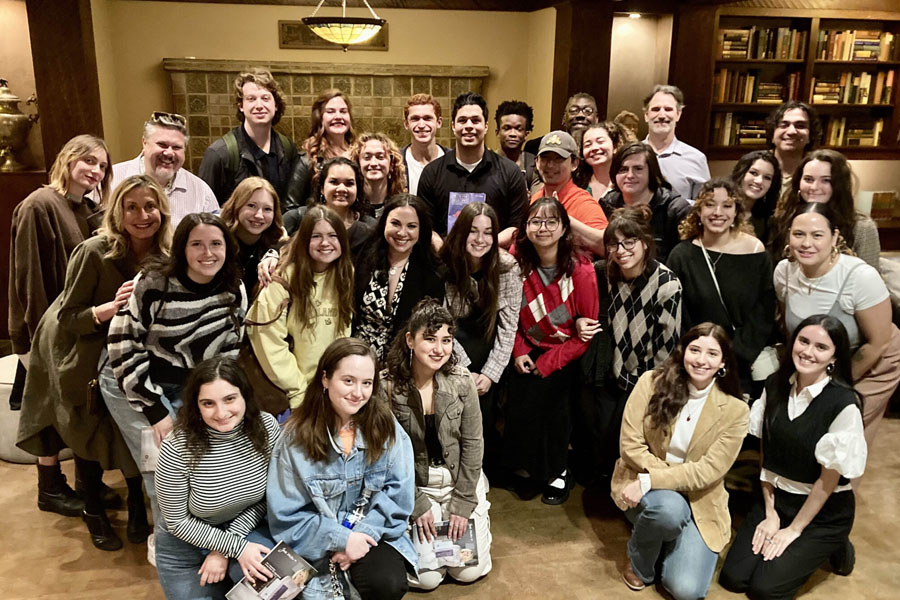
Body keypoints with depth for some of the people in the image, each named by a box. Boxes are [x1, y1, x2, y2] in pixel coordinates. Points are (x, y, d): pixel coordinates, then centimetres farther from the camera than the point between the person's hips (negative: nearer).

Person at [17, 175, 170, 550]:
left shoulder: (163, 255, -13)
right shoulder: (94, 252, -27)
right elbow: (68, 317, -22)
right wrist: (110, 308, -38)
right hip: (79, 354, -3)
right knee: (92, 432, 2)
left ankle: (137, 506, 19)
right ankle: (94, 512, 25)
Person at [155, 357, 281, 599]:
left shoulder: (267, 427, -20)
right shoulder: (177, 449, -27)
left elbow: (267, 496, -7)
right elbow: (177, 521, -14)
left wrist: (225, 550, -15)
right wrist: (236, 548, -20)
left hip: (243, 527, 1)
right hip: (185, 541, -1)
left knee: (270, 578, -23)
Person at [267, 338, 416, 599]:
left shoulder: (385, 426, -6)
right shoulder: (297, 437, -11)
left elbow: (398, 492, -5)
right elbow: (287, 515, -9)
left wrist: (364, 535, -17)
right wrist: (341, 539, -17)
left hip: (372, 532, 1)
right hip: (319, 542, -1)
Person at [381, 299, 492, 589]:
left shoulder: (461, 381, -12)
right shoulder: (389, 388, -17)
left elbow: (472, 443, -7)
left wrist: (463, 503, -9)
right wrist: (417, 505, -11)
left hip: (461, 480, 1)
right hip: (415, 486, -1)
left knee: (468, 571, -2)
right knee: (427, 578, -6)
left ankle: (476, 519, 27)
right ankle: (417, 523, 23)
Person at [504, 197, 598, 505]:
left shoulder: (581, 270, -18)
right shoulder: (518, 263, -7)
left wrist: (548, 362, -14)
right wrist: (519, 351, -7)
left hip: (567, 354, -3)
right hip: (530, 349, 3)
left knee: (547, 401, -17)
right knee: (517, 402, -13)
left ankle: (557, 472, 8)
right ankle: (528, 469, 12)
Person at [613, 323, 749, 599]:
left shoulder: (735, 410, -9)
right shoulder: (651, 382, -9)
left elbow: (709, 470, -15)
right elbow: (630, 445, -10)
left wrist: (650, 481, -24)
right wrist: (675, 477, -19)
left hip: (699, 502, 1)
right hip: (643, 487, 0)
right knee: (670, 507, -37)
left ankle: (663, 544, 17)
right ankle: (640, 561, -3)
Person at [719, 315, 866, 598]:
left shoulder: (844, 404, -21)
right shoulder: (775, 386, -5)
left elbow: (829, 478, -14)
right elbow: (767, 455, 2)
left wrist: (794, 530, -9)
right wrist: (770, 514, -1)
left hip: (823, 511, -4)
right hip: (776, 499, 5)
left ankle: (832, 547, 13)